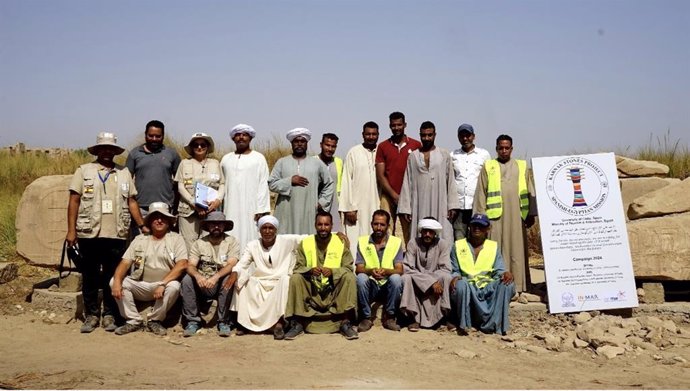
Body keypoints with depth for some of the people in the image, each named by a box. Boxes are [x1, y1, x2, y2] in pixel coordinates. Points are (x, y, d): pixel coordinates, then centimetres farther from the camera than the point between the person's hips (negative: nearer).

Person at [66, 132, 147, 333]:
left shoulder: (124, 173, 12)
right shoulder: (84, 171, 5)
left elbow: (131, 202, 12)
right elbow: (74, 201, 1)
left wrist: (143, 226, 4)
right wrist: (71, 230, -5)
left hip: (116, 235, 1)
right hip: (89, 234, -1)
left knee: (113, 277, 5)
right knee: (90, 277, 7)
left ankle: (110, 315, 16)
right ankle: (91, 315, 18)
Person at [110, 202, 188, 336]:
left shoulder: (176, 238, 1)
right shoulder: (139, 239, 10)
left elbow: (182, 265, -12)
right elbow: (125, 263, 0)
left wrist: (162, 284, -23)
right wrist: (117, 281, -20)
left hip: (164, 285, -2)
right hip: (140, 286, 3)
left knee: (174, 286, -34)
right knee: (114, 281, -18)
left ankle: (155, 320, -8)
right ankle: (134, 320, -6)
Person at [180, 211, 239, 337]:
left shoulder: (232, 242, -2)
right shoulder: (199, 243, 3)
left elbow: (231, 265, -16)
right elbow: (190, 266, -8)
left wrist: (215, 277, -34)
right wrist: (198, 276, -31)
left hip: (221, 285, -2)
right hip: (202, 284, 2)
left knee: (229, 280, -33)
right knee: (187, 279, -25)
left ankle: (223, 322, -21)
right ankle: (193, 321, -16)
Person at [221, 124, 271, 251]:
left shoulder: (259, 158, 4)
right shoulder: (226, 159, 15)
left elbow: (263, 185, -1)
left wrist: (261, 210, -9)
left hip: (251, 209, -3)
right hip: (230, 210, 3)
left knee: (249, 238, -7)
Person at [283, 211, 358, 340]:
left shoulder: (341, 243, 0)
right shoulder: (305, 243, 2)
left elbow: (348, 269, -5)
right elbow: (297, 268, -2)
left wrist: (332, 271, -25)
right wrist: (310, 270, -24)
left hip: (334, 288, 0)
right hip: (311, 287, 1)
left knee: (349, 277, -26)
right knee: (295, 278, -25)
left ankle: (345, 322, -22)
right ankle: (297, 323, -18)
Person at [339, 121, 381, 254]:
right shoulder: (353, 153, -1)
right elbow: (347, 181, -3)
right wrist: (349, 208, -8)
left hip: (376, 205, 2)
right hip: (357, 205, -2)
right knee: (355, 243, -2)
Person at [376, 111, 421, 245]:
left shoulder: (416, 145, 6)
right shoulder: (383, 147, 8)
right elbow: (380, 175, 3)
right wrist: (395, 195, -6)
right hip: (388, 197, 1)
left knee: (409, 233, -2)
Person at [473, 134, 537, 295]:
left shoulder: (522, 166, 13)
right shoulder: (488, 167, 8)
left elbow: (530, 192, 12)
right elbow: (481, 193, 6)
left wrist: (531, 214, 5)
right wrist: (480, 216, 0)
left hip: (517, 216, 2)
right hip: (495, 216, -1)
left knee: (517, 252, 3)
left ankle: (518, 286, 9)